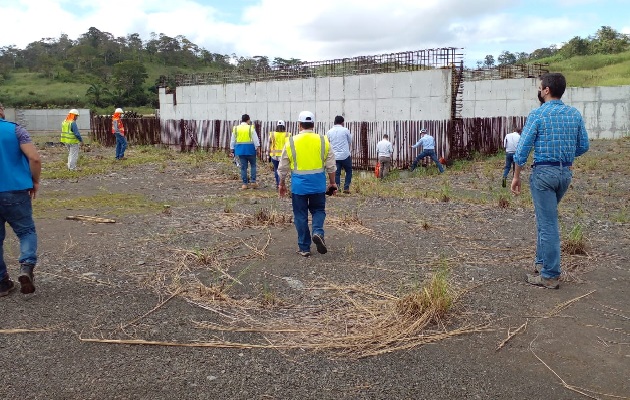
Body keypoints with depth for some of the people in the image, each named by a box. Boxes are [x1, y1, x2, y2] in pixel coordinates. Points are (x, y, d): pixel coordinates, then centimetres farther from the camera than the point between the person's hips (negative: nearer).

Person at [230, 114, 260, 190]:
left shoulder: (236, 128, 6)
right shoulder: (251, 128, -6)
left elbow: (232, 140, 11)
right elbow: (255, 139, -9)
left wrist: (232, 150, 17)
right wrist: (257, 147, -5)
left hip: (240, 149, 3)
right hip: (250, 149, -3)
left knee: (243, 167, 7)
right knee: (253, 165, 11)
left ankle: (245, 183, 8)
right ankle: (253, 181, 3)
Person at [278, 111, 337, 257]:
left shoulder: (291, 142, -3)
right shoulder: (323, 141, -1)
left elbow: (283, 167, 3)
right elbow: (331, 166, 2)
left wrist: (281, 184, 15)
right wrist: (332, 183, 13)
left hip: (299, 184, -1)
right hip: (318, 184, 1)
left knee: (301, 215, 9)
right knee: (318, 210, 19)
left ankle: (304, 248, 14)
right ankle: (318, 232, -8)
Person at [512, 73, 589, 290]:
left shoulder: (538, 114, -10)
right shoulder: (575, 114, 6)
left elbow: (523, 148, -11)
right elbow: (583, 146, 10)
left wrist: (516, 176, -4)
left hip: (544, 172, -6)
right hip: (566, 173, 6)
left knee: (547, 223, -3)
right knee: (546, 217, 22)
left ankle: (550, 276, 3)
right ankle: (541, 261, 29)